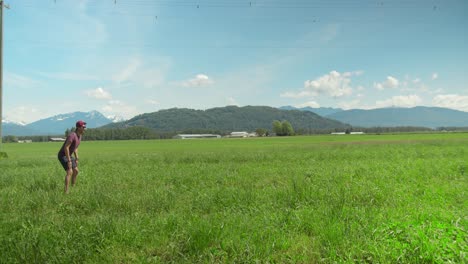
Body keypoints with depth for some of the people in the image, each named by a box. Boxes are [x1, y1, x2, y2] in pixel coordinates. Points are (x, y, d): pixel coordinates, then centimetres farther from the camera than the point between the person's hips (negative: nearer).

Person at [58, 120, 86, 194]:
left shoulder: (79, 136, 5)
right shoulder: (72, 135, -28)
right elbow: (66, 148, -32)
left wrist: (76, 159, 13)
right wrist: (69, 161, -29)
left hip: (68, 155, 10)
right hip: (62, 155, -10)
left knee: (76, 171, 13)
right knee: (70, 172, -20)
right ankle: (66, 191, -18)